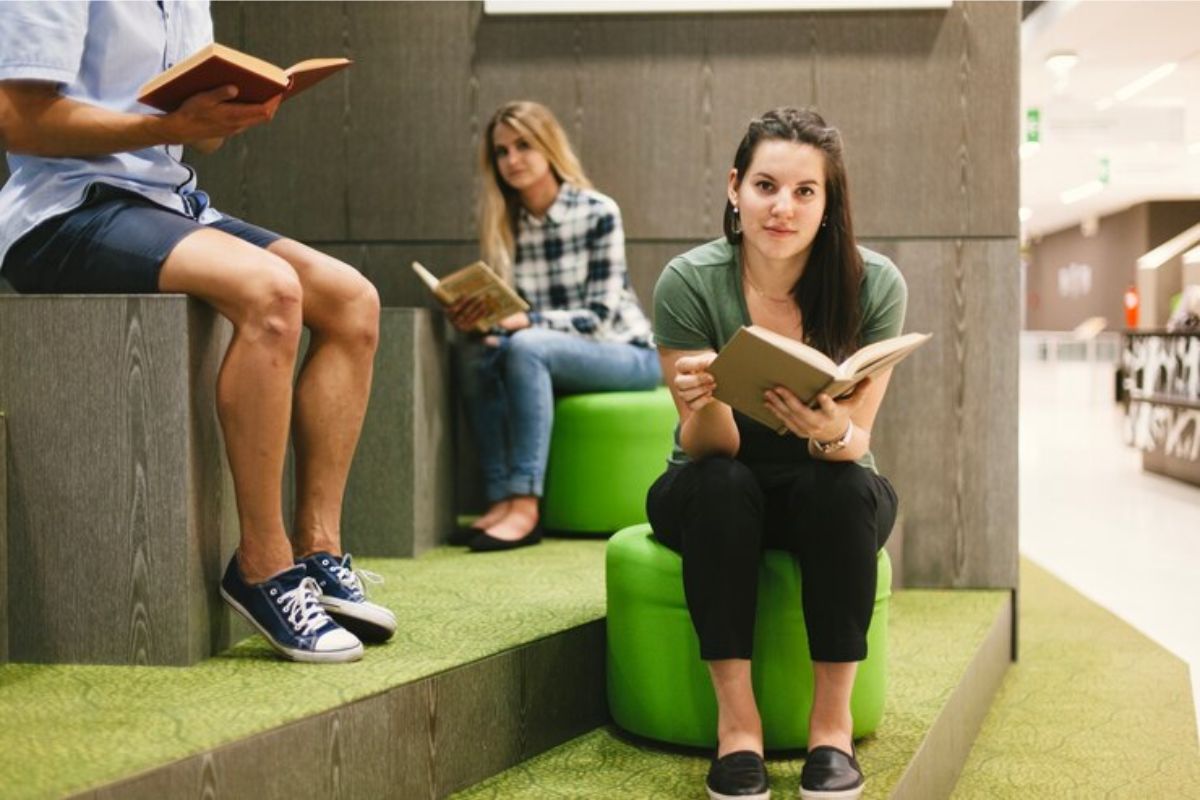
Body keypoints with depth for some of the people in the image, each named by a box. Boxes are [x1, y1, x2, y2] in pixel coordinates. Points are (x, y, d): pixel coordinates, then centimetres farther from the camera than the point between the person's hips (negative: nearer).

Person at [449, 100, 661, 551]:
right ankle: (500, 498, -28)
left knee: (525, 347, -33)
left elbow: (599, 315, -16)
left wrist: (527, 321, -30)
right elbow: (504, 313, 2)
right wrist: (472, 319, -21)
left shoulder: (598, 213, -11)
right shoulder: (505, 225, 3)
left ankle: (524, 506, -38)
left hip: (627, 355, -5)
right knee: (475, 355, -24)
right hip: (543, 356, 5)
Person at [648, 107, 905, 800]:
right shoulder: (690, 283, -19)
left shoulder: (875, 285, -18)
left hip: (824, 491, 1)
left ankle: (833, 721, -21)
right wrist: (704, 401, -43)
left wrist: (830, 433, -42)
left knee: (845, 488, -32)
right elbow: (711, 447, -20)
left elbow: (856, 443, -18)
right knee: (718, 486, -33)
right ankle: (737, 718, -24)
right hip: (715, 497, 0)